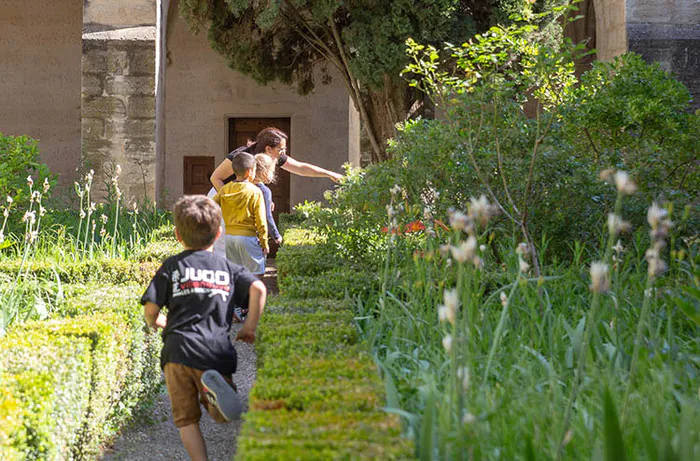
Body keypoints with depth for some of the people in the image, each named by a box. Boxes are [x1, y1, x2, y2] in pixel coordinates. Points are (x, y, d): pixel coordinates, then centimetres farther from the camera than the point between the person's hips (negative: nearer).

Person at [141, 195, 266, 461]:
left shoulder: (172, 266, 10)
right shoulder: (227, 269, 15)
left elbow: (150, 311, 4)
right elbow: (258, 289, -3)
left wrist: (161, 323, 27)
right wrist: (250, 327, 7)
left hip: (178, 349, -1)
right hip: (217, 351, 1)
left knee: (187, 419, 8)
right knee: (221, 416, 12)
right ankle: (214, 389, -20)